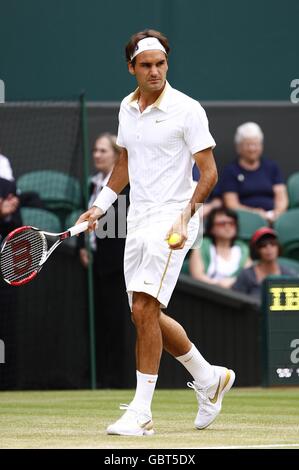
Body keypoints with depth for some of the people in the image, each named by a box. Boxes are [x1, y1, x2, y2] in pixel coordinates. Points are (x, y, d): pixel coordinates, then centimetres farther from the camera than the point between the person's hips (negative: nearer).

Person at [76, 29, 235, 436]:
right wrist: (101, 206, 16)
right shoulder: (127, 109, 11)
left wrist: (186, 215, -22)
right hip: (138, 220, 7)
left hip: (171, 221, -7)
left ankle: (140, 412, -14)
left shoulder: (187, 110, -9)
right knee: (148, 316, 11)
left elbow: (209, 172, -11)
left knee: (144, 309, -17)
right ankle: (210, 379, 31)